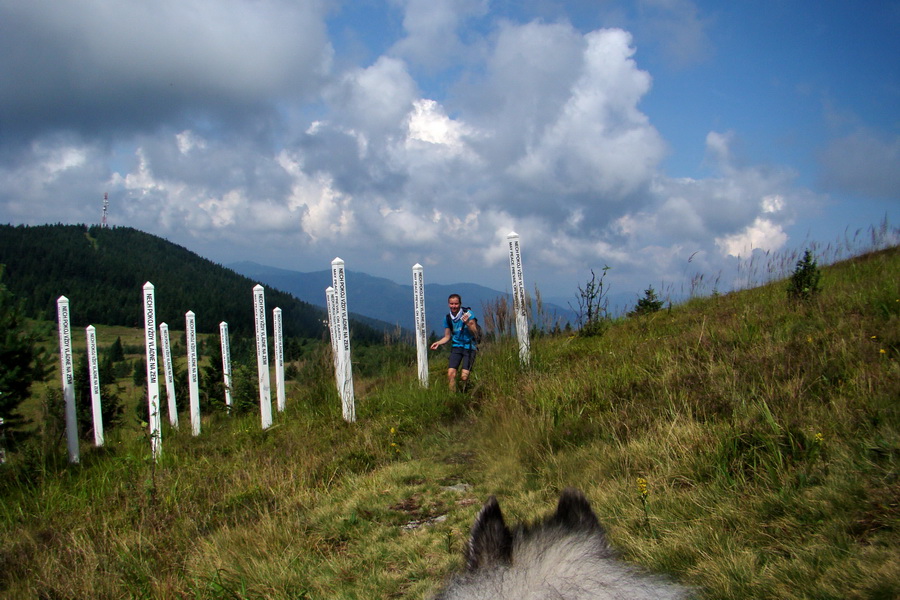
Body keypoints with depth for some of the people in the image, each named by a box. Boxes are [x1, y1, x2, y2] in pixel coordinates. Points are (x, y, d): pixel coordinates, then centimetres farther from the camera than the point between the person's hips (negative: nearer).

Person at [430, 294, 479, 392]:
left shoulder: (468, 313, -8)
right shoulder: (447, 318, 4)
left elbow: (475, 332, -11)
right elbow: (447, 337, 13)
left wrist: (467, 323, -28)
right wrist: (438, 343, -5)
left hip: (469, 347, -3)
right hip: (456, 347, 3)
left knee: (464, 376, -15)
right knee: (450, 373, -14)